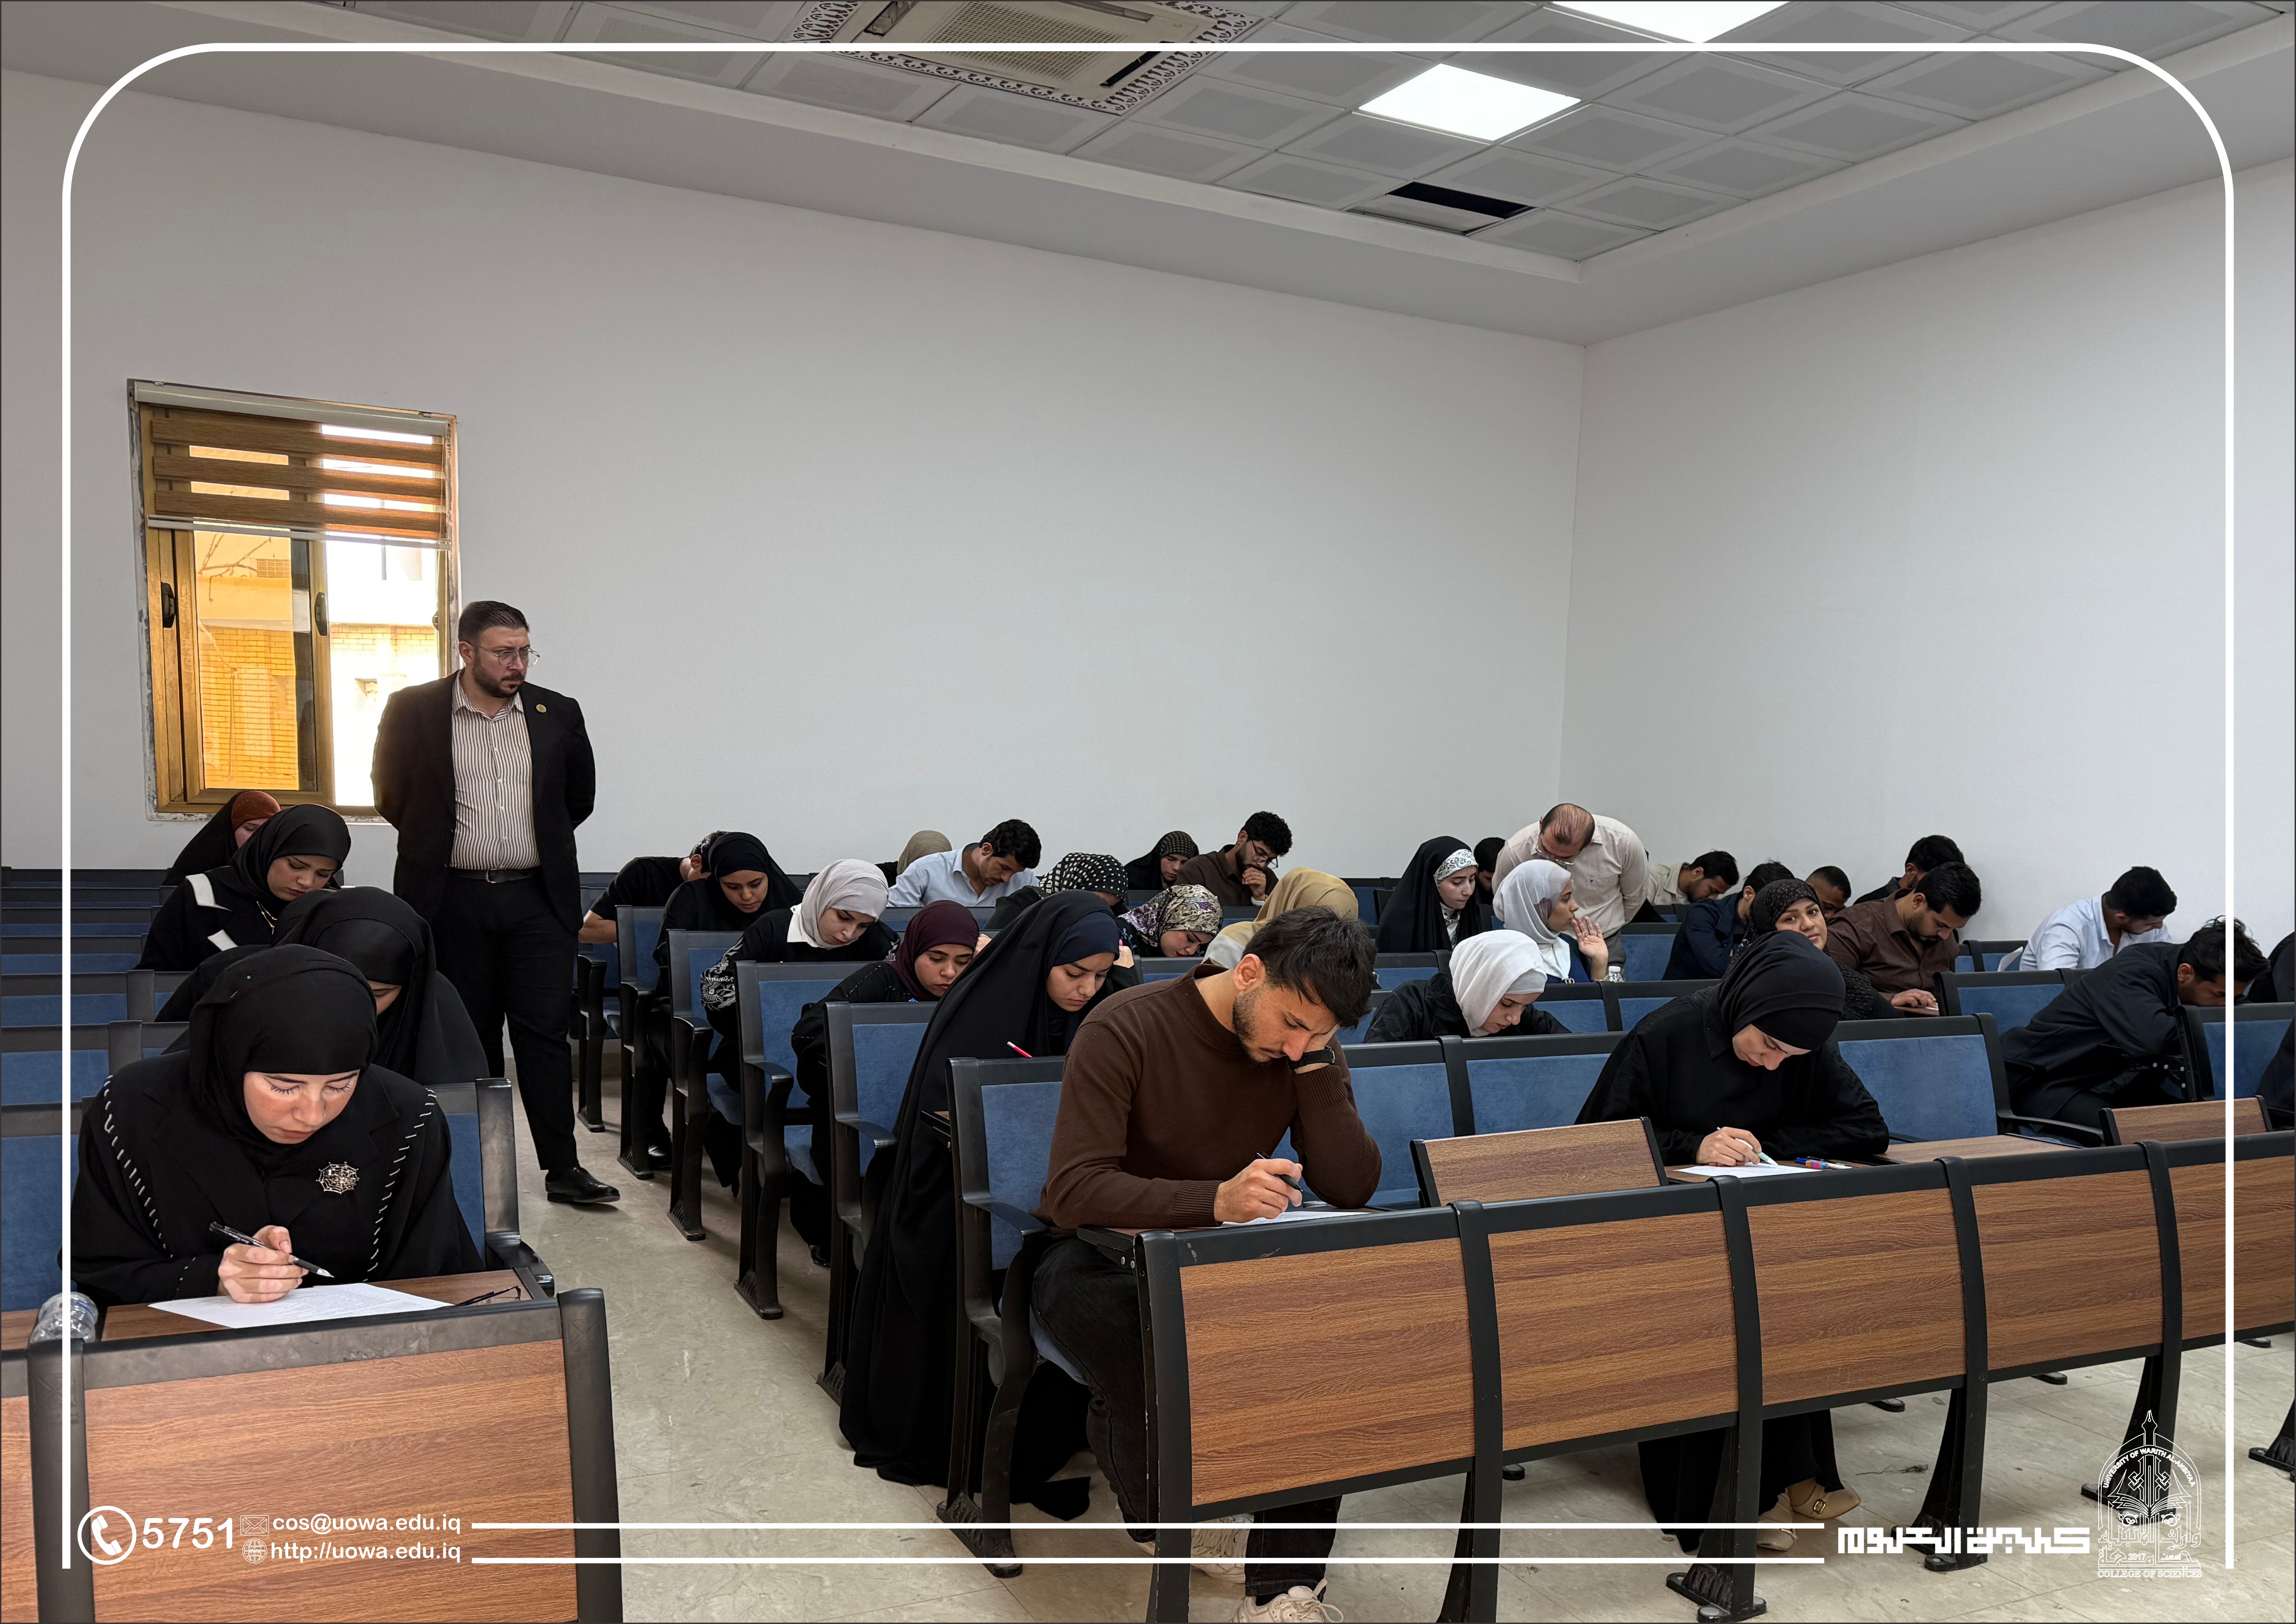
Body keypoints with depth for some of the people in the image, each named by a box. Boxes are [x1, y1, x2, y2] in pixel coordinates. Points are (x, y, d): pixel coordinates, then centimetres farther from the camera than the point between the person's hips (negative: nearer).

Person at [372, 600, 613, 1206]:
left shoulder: (558, 714, 3)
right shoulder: (413, 711, -2)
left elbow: (581, 796, 15)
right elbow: (393, 798, 7)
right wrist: (439, 843, 13)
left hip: (538, 898, 1)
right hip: (454, 900, 0)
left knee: (546, 1031, -1)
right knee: (469, 1036, 9)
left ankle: (562, 1166, 3)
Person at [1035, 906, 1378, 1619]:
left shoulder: (1307, 1045, -5)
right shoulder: (1125, 1029, -21)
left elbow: (1352, 1187, -10)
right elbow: (1074, 1191, -28)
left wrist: (1316, 1058, -22)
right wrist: (1216, 1199, -43)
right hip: (1097, 1255, -4)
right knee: (1147, 1374, -34)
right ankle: (1164, 1517, 2)